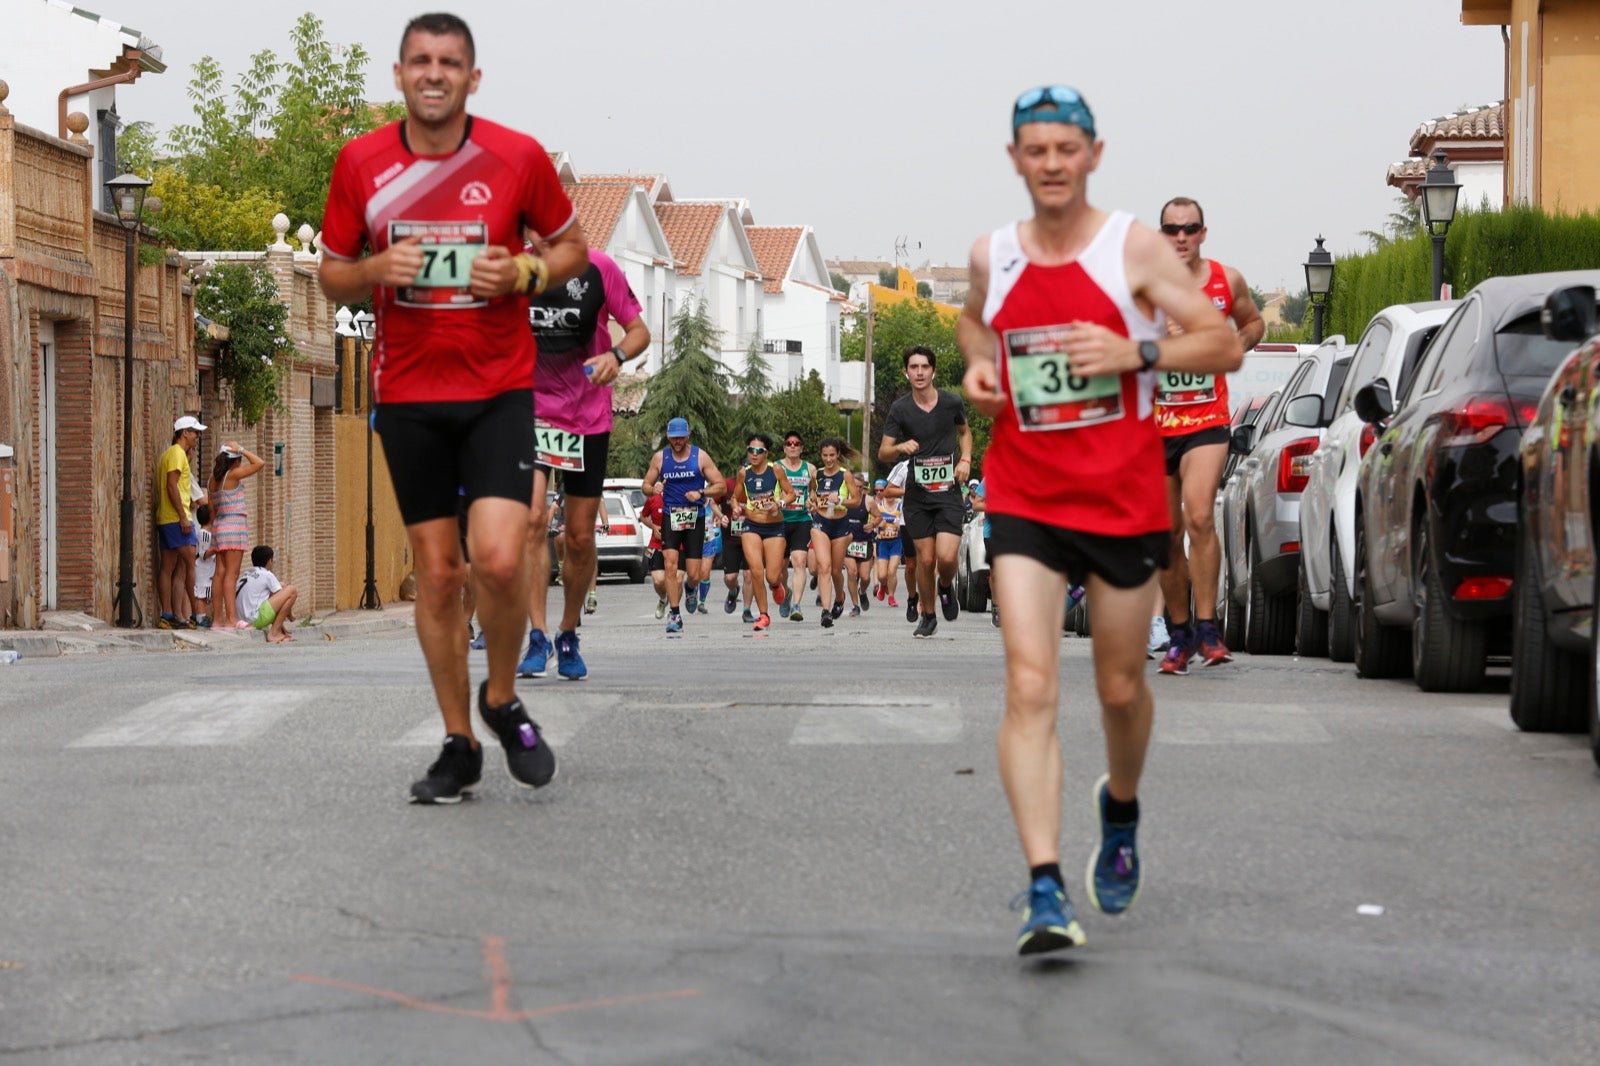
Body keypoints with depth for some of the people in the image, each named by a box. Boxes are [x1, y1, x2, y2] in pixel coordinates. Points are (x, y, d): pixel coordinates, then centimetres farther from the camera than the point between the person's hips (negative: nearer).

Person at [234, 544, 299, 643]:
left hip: (246, 619, 9)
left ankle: (280, 631, 16)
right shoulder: (267, 575, -3)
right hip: (257, 619, -9)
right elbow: (282, 597, -1)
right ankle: (274, 633, -9)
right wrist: (290, 615, 17)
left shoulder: (244, 575, 20)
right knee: (292, 590, -8)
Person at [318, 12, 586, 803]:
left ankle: (502, 701, 11)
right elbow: (332, 275, 9)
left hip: (499, 389, -2)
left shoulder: (517, 157, -4)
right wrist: (378, 270, -13)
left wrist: (524, 273, -12)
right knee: (436, 572, 4)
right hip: (408, 395, 2)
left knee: (500, 558, -16)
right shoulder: (360, 163, 0)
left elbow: (571, 246, 9)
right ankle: (458, 746, 16)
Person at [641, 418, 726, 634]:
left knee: (694, 575, -1)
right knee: (671, 565, -17)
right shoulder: (660, 458, 6)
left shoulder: (700, 457, 2)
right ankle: (674, 614, -13)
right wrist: (653, 490, -10)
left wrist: (701, 493, -15)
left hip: (695, 518, 0)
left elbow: (721, 486, 2)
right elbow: (646, 486, 14)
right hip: (670, 517, 0)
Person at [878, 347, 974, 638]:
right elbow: (883, 453, 0)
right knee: (925, 558, 2)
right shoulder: (900, 409, -2)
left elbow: (965, 431, 21)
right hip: (917, 494, 1)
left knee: (946, 557, -14)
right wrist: (900, 448, -22)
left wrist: (965, 460, 4)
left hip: (948, 491, 0)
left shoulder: (951, 402, 0)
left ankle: (946, 587, 21)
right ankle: (927, 616, 22)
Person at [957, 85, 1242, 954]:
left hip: (1124, 499, -1)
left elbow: (1225, 346, -5)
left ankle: (1121, 809, 46)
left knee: (1120, 688, 12)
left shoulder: (1134, 248, -5)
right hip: (1025, 500, 1)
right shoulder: (992, 256, 5)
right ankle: (1045, 892, -19)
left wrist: (1136, 353, -20)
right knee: (1029, 686, -14)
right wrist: (976, 362, 5)